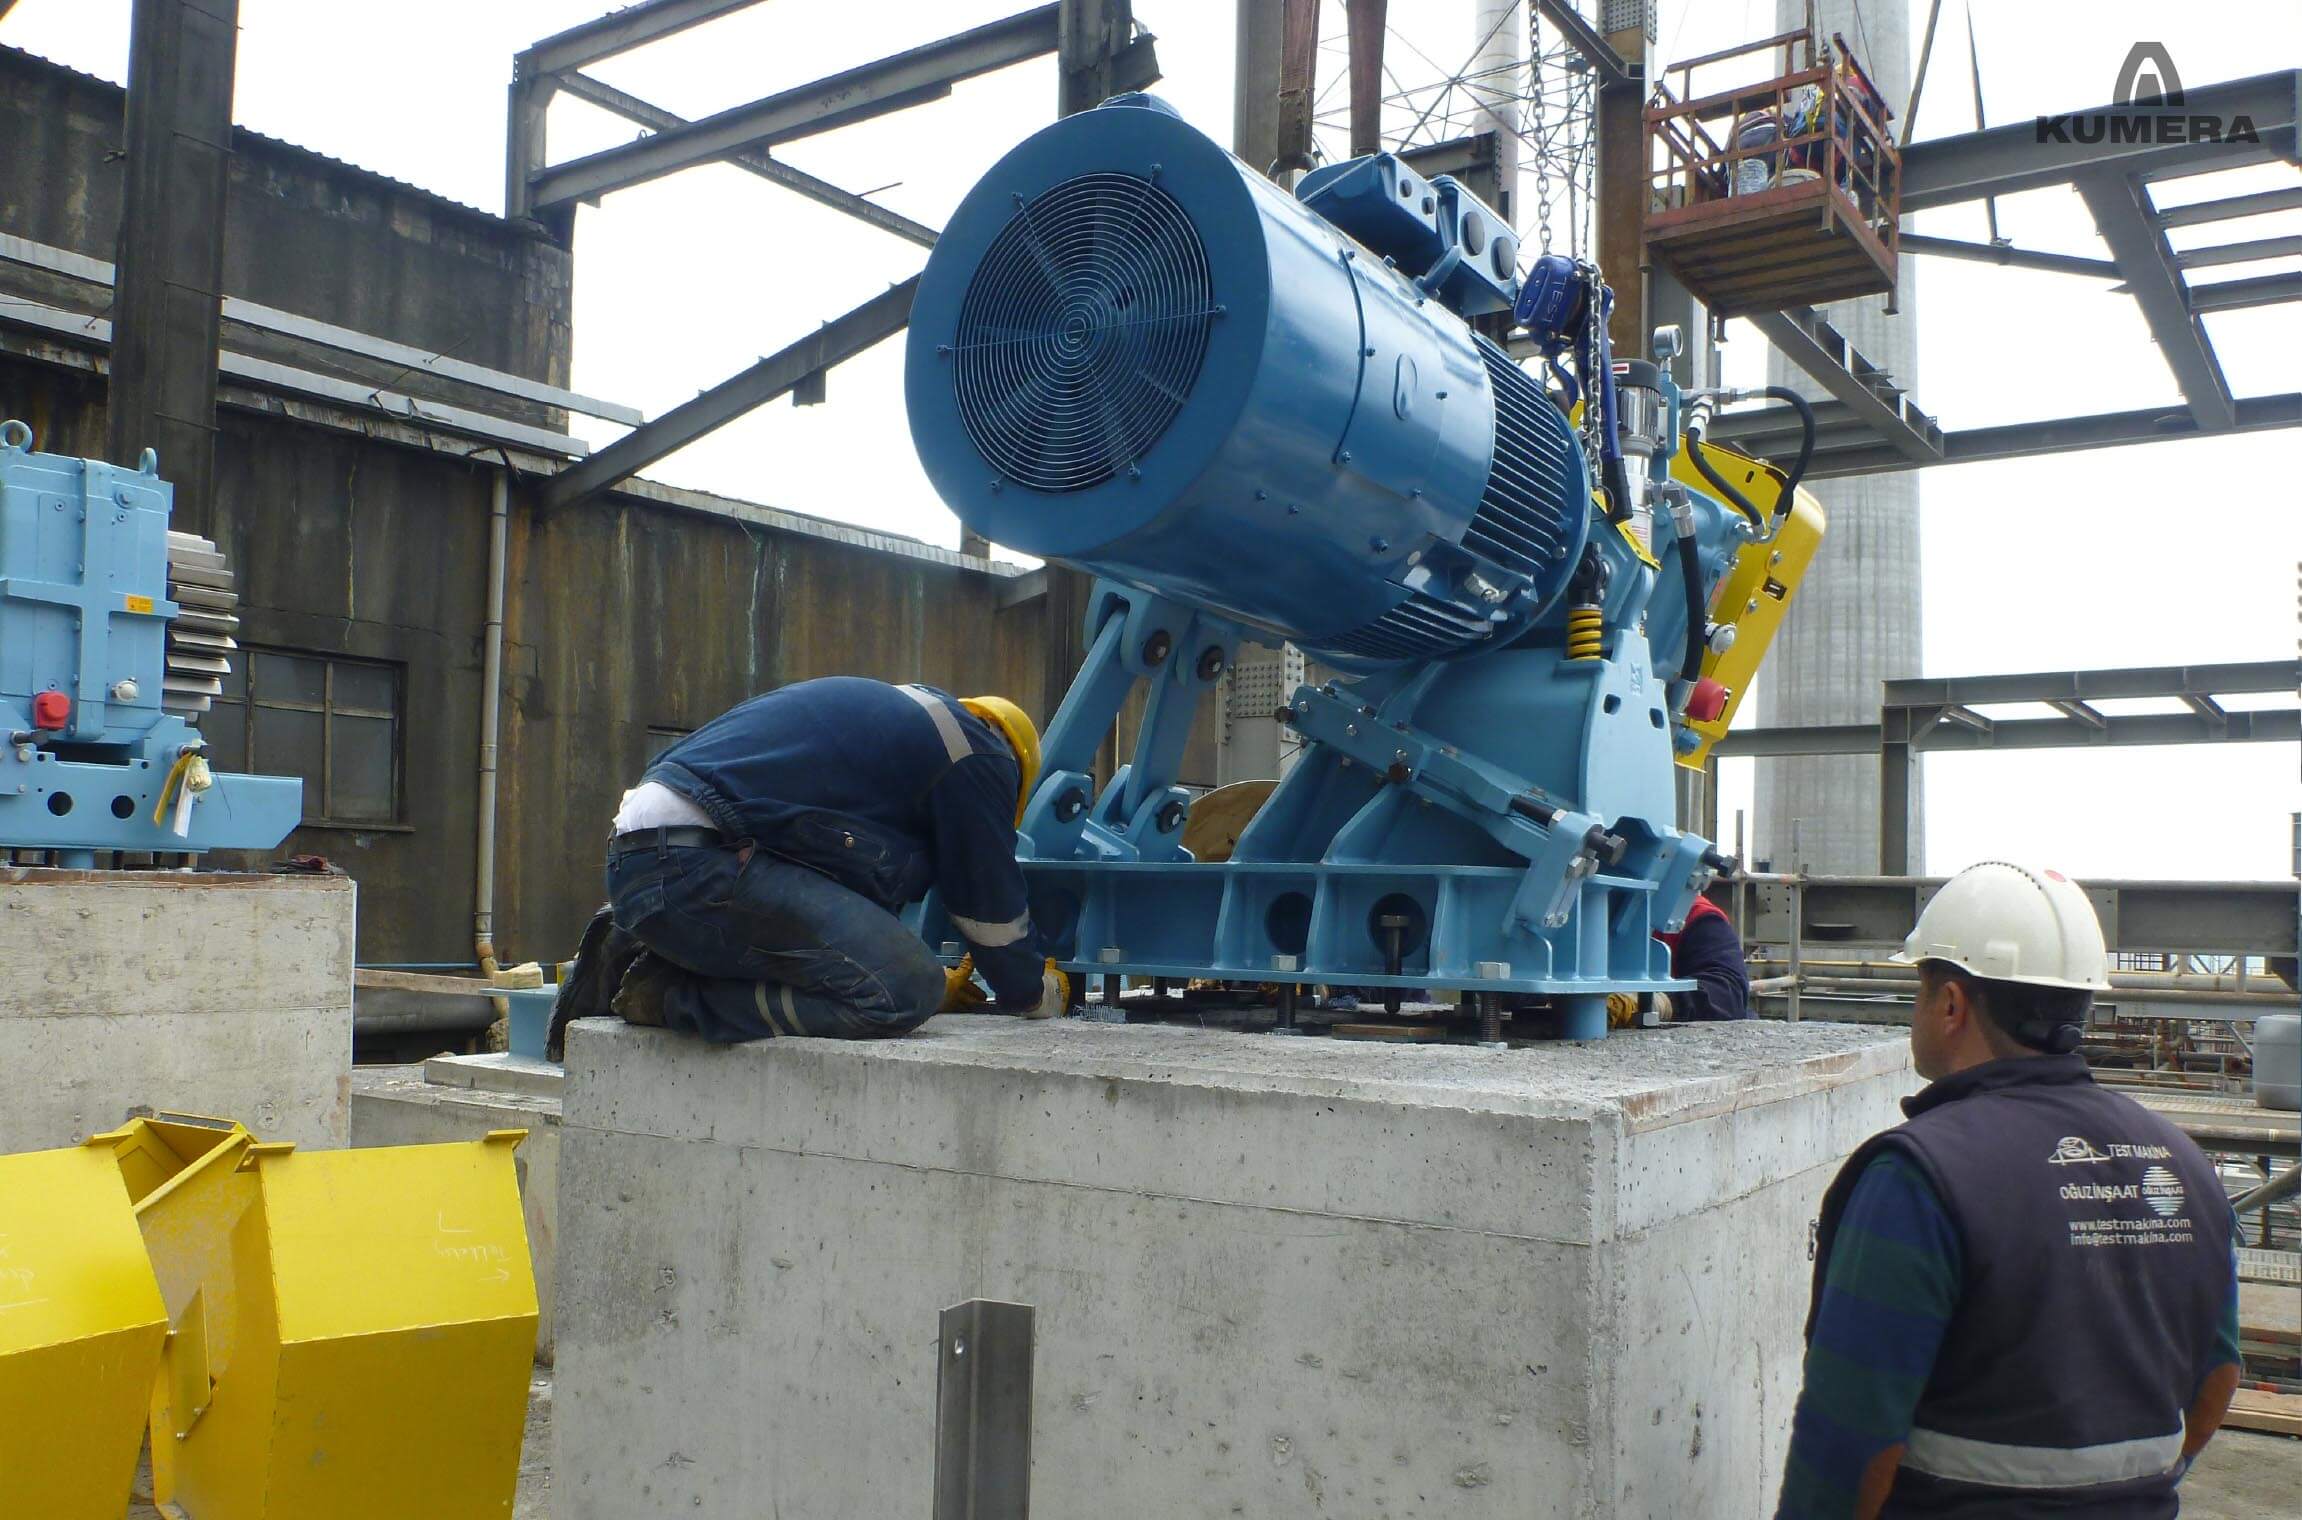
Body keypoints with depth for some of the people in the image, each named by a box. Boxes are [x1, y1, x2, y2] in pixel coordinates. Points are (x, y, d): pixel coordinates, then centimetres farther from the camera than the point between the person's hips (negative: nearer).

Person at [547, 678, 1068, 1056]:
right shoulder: (980, 755, 5)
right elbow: (993, 906, 10)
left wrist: (934, 981, 46)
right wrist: (1041, 995, 30)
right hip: (698, 867, -10)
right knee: (903, 991, -16)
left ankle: (638, 957, 10)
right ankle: (670, 996, -13)